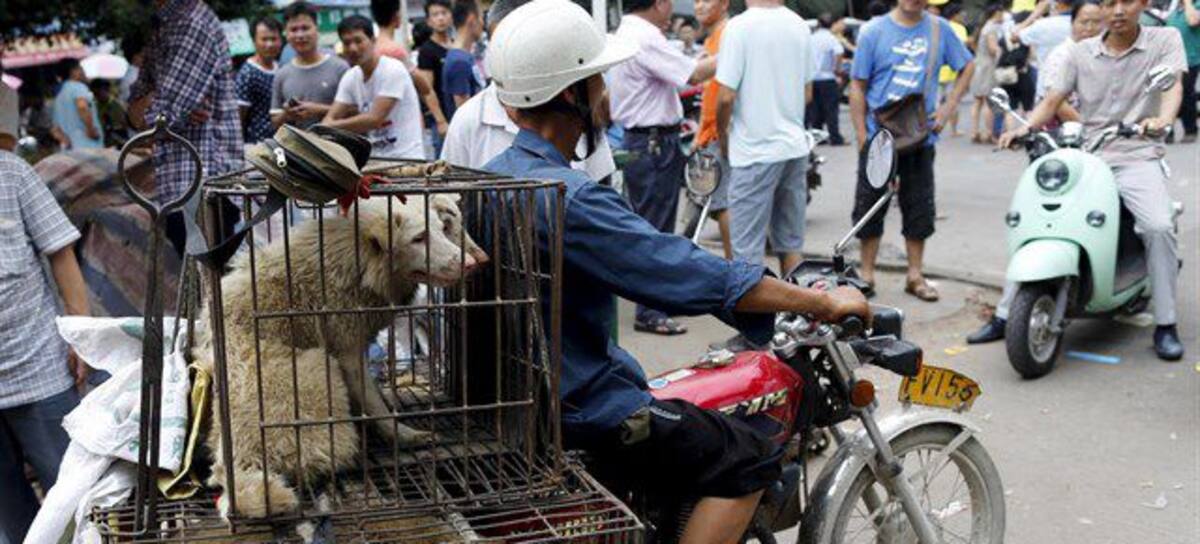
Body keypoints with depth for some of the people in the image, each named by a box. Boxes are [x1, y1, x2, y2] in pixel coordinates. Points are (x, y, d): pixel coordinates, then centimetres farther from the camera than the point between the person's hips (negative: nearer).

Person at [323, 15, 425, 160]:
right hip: (374, 159, 6)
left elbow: (375, 118, -19)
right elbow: (331, 117, 6)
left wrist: (332, 126, -15)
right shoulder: (350, 78, 9)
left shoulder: (393, 70, -12)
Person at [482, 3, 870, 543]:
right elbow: (695, 276, -24)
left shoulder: (494, 176, 4)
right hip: (578, 412, -10)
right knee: (748, 459, -6)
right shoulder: (570, 199, -26)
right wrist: (825, 303, -14)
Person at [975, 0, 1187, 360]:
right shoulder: (1081, 52, 9)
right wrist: (1024, 128, -15)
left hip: (1137, 157, -3)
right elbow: (1052, 102, 6)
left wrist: (1162, 119, -36)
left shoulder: (1165, 40, 3)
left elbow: (1172, 86, -13)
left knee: (1158, 227, -26)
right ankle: (1004, 316, 3)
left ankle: (1165, 326, -11)